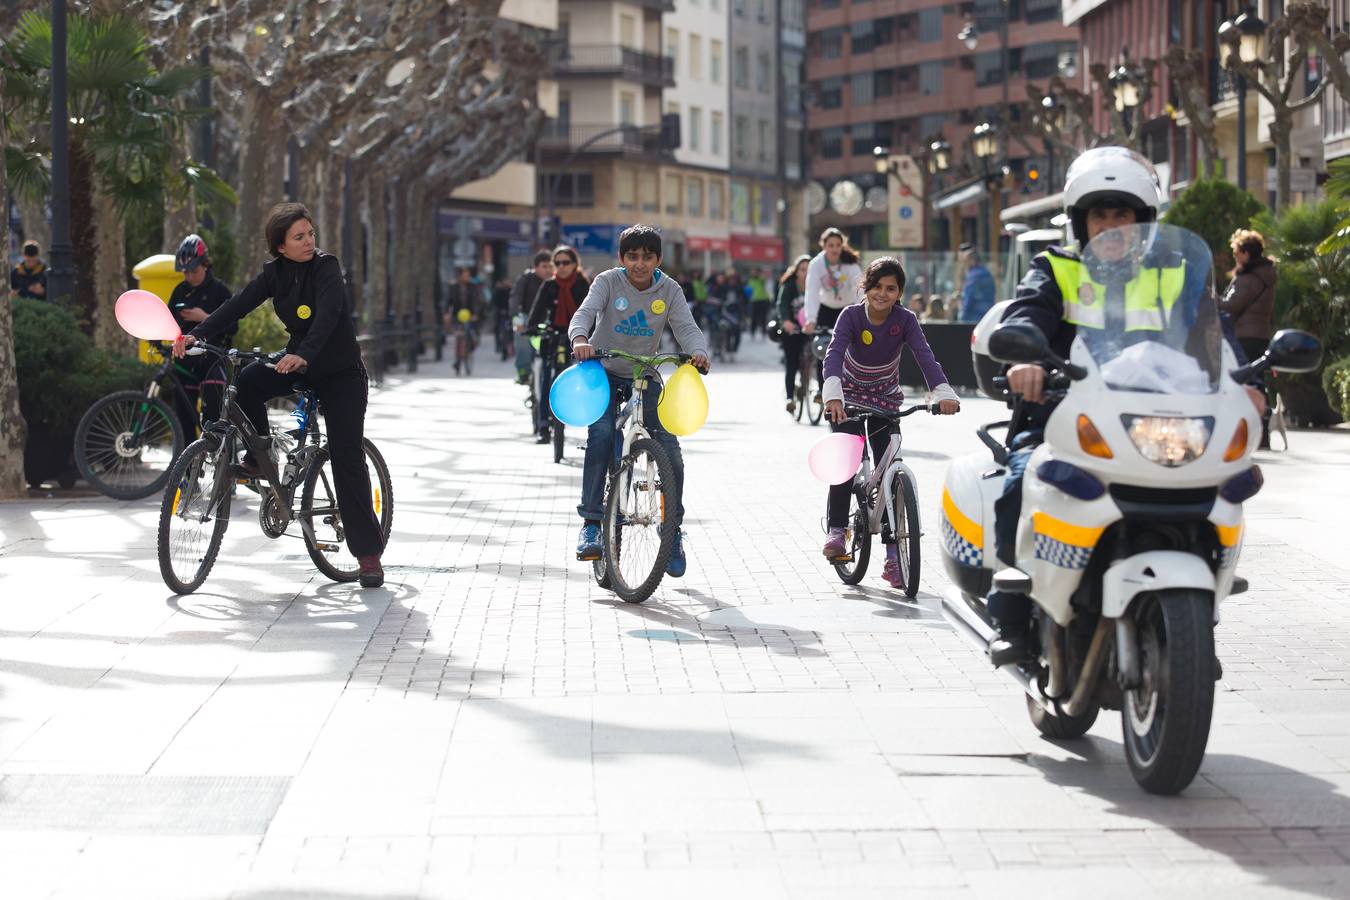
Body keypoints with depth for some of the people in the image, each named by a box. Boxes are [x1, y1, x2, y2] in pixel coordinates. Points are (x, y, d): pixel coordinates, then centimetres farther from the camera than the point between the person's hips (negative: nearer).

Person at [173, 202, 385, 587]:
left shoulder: (326, 267, -18)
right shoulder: (275, 272, -2)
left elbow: (328, 314, -34)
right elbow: (239, 304, -10)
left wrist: (303, 355, -51)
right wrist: (197, 334, -24)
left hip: (340, 372, -5)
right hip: (297, 363, 5)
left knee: (347, 457, -12)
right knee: (246, 382, -24)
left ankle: (368, 552, -8)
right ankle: (258, 457, 0)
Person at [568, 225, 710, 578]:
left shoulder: (669, 290, -4)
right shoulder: (608, 282, -10)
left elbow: (686, 327, -14)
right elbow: (585, 313, -24)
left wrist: (698, 351, -37)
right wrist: (580, 339, -47)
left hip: (646, 377, 2)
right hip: (605, 373, -2)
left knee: (670, 449, -8)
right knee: (602, 433, -27)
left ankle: (674, 529, 11)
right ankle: (591, 523, -22)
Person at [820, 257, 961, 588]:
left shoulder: (905, 320, -16)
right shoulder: (851, 315, -20)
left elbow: (925, 356, -29)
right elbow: (834, 353, -34)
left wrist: (943, 393, -47)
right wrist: (833, 394, -53)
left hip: (885, 401, 1)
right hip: (850, 397, -1)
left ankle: (892, 558, -4)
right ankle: (836, 529, -13)